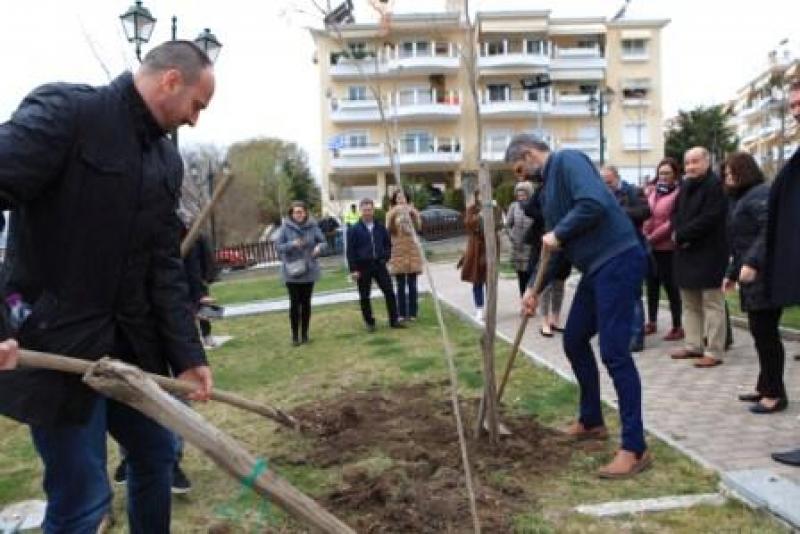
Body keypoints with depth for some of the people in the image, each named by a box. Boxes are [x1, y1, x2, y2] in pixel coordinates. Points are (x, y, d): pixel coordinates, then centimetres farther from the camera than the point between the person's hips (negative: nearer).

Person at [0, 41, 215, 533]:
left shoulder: (168, 161, 9)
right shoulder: (64, 109, -11)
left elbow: (165, 265, 7)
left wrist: (186, 354, 0)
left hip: (131, 341, 7)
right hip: (55, 339, -7)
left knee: (158, 452, 19)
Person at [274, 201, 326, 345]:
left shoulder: (312, 226, -3)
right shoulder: (285, 228, -7)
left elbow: (322, 241, 1)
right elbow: (278, 246, -8)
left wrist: (319, 247, -22)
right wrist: (292, 244, -26)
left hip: (309, 271, 2)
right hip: (292, 271, -2)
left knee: (306, 303, 9)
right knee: (294, 303, -1)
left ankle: (304, 334, 21)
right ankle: (295, 336, 10)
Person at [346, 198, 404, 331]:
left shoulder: (380, 227, 6)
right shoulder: (354, 230, -4)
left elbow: (388, 244, 18)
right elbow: (350, 251, -5)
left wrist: (386, 256, 4)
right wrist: (353, 269, -10)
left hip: (379, 264, 3)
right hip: (363, 266, -3)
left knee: (389, 292, 2)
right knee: (364, 297, 5)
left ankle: (394, 320, 12)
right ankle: (369, 323, 17)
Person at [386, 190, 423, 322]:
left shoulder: (412, 211, 8)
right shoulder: (391, 214, 4)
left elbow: (419, 227, -5)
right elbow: (388, 230, -10)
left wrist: (415, 214, -15)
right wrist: (392, 216, -19)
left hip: (412, 249, 1)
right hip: (398, 251, -1)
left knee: (412, 284, 2)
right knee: (400, 285, -1)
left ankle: (412, 313, 6)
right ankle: (401, 313, 3)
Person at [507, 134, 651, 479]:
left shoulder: (567, 161, -8)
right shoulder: (549, 186, 20)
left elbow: (594, 203, -26)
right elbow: (553, 246, 23)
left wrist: (558, 233, -12)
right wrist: (534, 289, 18)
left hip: (618, 261, -10)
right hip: (596, 268, 10)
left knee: (614, 353, -11)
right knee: (574, 340, 17)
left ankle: (635, 449, -3)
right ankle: (591, 420, 33)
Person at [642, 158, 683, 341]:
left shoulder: (679, 193, -9)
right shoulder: (651, 190, 11)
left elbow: (673, 222, -14)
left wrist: (652, 237, -14)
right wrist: (644, 235, -2)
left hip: (667, 246, -6)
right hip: (649, 245, 6)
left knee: (669, 285, -2)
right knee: (652, 283, 13)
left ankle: (677, 327, 7)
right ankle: (651, 322, 24)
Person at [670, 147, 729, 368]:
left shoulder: (715, 186, -11)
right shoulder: (685, 186, 15)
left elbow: (709, 219, -19)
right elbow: (676, 213, 15)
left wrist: (682, 235, -15)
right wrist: (678, 233, -5)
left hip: (709, 253, -8)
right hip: (686, 253, 9)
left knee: (712, 304, -4)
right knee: (690, 304, 14)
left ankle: (714, 352, 0)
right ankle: (694, 346, 24)